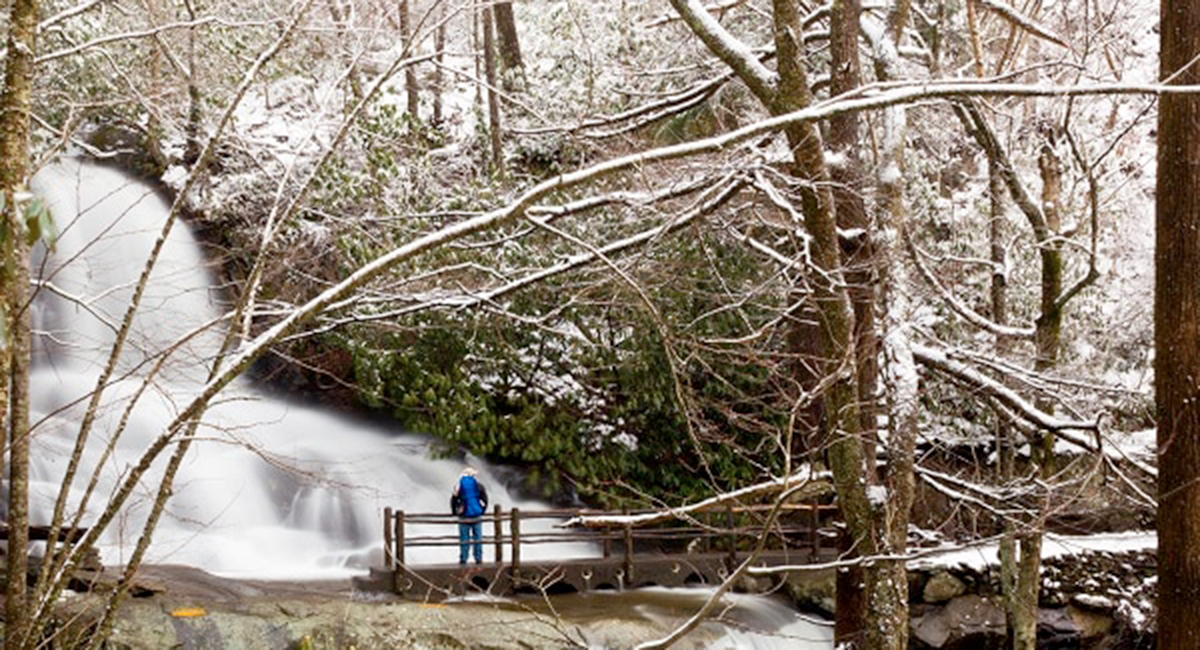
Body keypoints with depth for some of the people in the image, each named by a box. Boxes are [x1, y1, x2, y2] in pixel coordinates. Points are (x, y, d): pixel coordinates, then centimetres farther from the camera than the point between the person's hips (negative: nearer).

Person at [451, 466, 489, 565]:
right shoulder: (478, 485, 0)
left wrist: (455, 512, 14)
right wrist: (482, 510, 17)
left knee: (464, 539, 4)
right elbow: (485, 499, 2)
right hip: (477, 516, 1)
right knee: (478, 538, 8)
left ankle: (463, 559, 4)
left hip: (464, 517, -1)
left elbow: (453, 500, -1)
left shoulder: (459, 485, -2)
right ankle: (478, 559, 9)